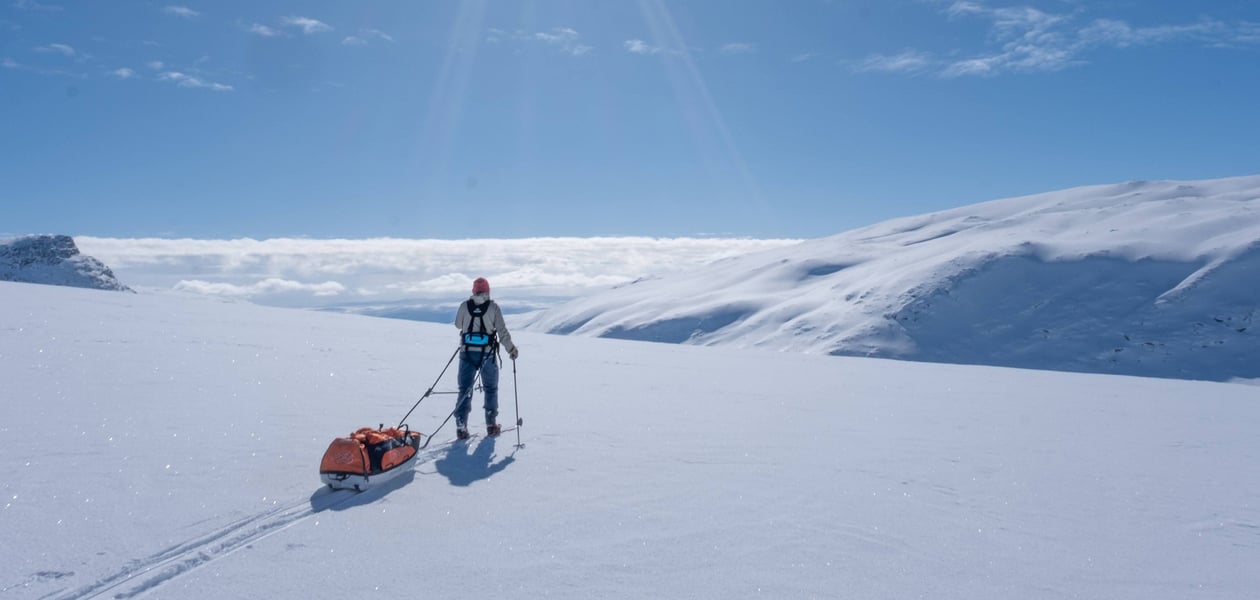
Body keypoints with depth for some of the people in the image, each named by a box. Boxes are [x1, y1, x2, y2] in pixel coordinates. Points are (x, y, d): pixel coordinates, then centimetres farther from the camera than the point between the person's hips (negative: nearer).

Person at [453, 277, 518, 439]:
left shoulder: (465, 306, -1)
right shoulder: (493, 307, -6)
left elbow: (458, 324, 14)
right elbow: (502, 331, -7)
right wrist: (511, 348, 3)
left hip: (467, 353, 1)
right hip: (487, 354, -1)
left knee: (465, 389, 8)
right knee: (491, 389, 15)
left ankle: (461, 426, -1)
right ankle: (491, 425, 17)